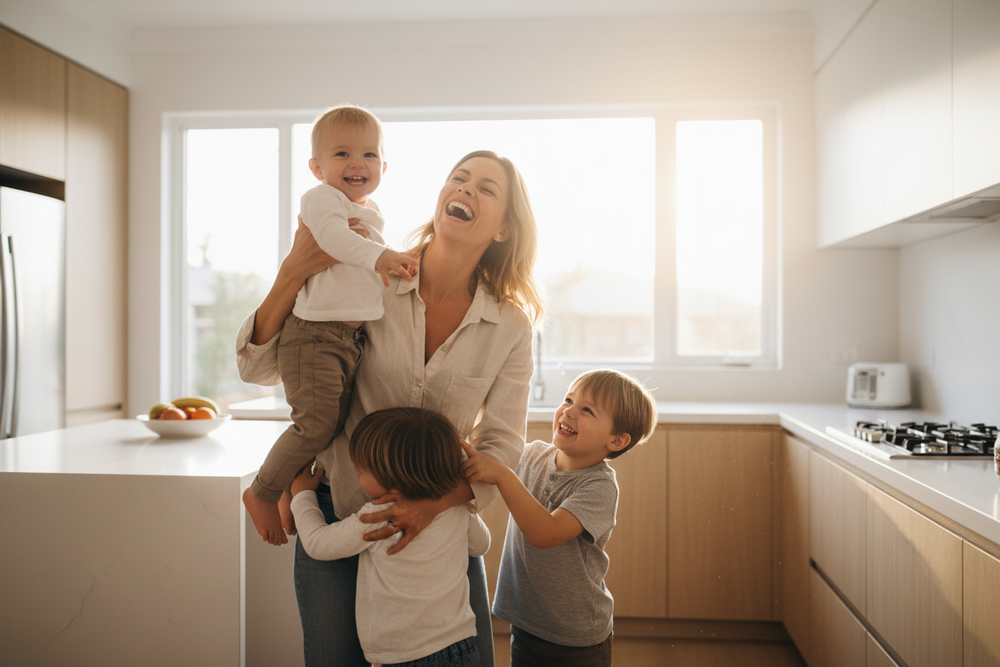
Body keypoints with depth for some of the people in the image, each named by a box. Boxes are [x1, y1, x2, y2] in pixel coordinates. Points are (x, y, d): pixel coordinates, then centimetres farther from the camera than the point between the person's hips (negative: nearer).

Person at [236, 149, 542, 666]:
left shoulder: (510, 328, -7)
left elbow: (502, 445, -9)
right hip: (338, 509, -1)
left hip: (440, 518, 1)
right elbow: (257, 366, -8)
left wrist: (435, 503, -26)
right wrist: (291, 276, -24)